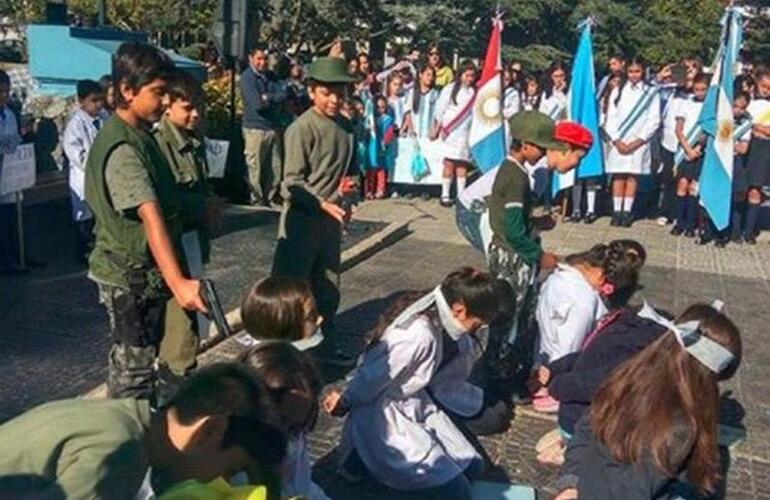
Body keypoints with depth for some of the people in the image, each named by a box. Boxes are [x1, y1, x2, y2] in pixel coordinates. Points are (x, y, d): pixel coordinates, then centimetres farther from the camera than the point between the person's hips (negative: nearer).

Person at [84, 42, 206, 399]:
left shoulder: (140, 135, 7)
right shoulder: (123, 148, -24)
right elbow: (151, 219, -37)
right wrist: (177, 281, -45)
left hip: (142, 271, 10)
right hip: (130, 276, -10)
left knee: (129, 361, 22)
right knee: (134, 369, -1)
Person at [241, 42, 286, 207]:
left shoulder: (270, 76, 13)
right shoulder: (246, 78, -6)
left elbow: (283, 95, 0)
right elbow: (257, 104, -17)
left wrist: (267, 98, -14)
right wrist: (275, 100, -3)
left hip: (273, 127, 6)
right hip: (255, 128, -6)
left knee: (275, 168, 8)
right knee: (255, 168, 1)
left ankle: (270, 199, 20)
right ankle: (257, 201, 10)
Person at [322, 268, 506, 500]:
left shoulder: (445, 328, -5)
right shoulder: (419, 334, -34)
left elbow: (445, 383, 9)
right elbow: (372, 379, -22)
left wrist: (485, 405, 12)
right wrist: (345, 403, -6)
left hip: (415, 406, 9)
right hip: (384, 417, -9)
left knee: (469, 465, 12)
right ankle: (369, 457, 5)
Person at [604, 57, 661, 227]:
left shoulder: (651, 92, 6)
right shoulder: (618, 91, 10)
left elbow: (654, 121, 0)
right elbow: (610, 118, 6)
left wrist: (638, 141, -9)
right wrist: (617, 140, -6)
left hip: (639, 142, -1)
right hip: (618, 142, 1)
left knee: (632, 175, -2)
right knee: (618, 175, -1)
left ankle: (627, 211, 1)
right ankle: (617, 211, 2)